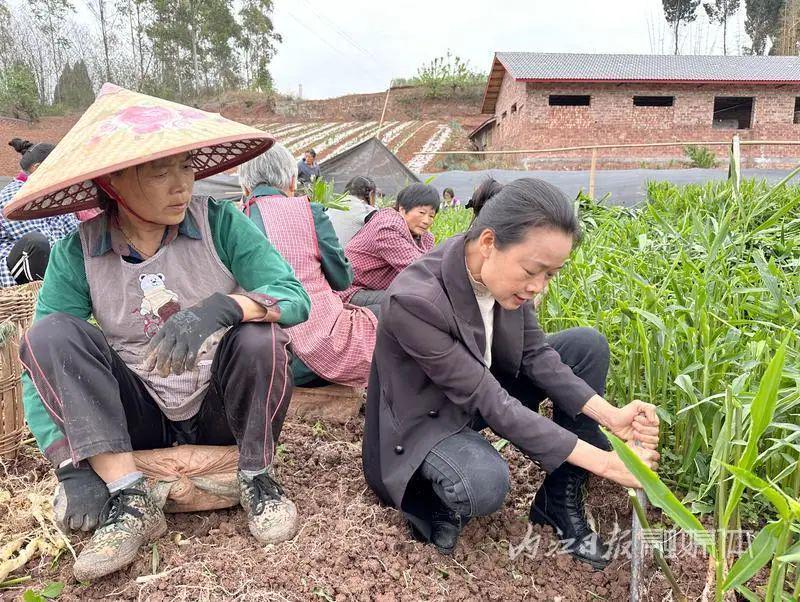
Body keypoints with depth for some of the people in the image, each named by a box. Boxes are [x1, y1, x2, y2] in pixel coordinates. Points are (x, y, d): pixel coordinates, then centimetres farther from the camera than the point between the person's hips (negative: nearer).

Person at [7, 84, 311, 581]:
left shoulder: (218, 222, -11)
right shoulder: (77, 254, -8)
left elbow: (294, 296, -19)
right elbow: (42, 361, -10)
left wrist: (221, 307, -40)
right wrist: (71, 465, -22)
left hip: (221, 410, -1)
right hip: (139, 416, 2)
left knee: (258, 334, -32)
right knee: (51, 332, -20)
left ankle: (258, 479, -8)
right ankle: (131, 500, -19)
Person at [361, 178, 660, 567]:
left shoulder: (504, 271, -14)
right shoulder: (414, 301, -35)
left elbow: (536, 354, -8)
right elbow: (491, 403, -32)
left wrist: (610, 416, -23)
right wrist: (604, 461, -31)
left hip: (486, 386, 7)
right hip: (429, 417, -7)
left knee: (587, 345, -6)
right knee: (485, 485, -38)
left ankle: (560, 501, 1)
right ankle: (434, 498, 0)